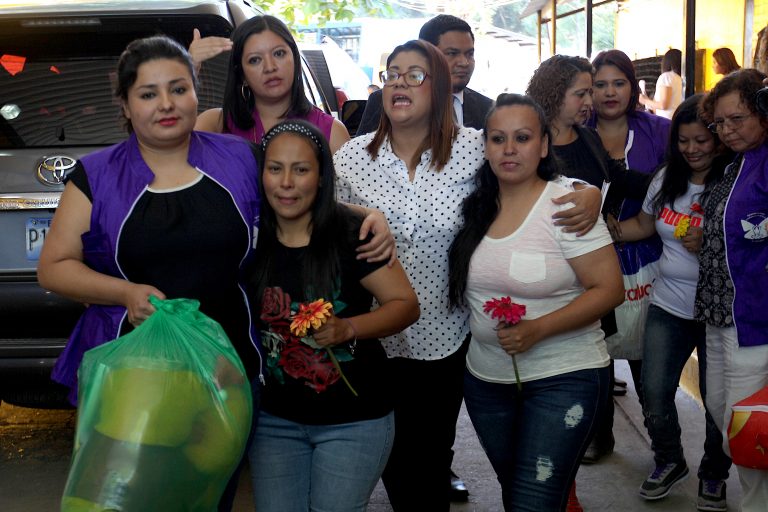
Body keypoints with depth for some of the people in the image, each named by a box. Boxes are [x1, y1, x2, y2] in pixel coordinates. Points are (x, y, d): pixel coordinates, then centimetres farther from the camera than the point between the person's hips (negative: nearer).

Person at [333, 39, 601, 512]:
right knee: (392, 457, 14)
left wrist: (590, 192, -15)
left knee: (434, 456, 14)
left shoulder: (473, 149, -8)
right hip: (376, 338, 1)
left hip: (447, 337, 0)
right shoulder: (350, 159, -4)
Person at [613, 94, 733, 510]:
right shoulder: (667, 178, 4)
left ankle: (714, 474, 31)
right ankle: (669, 461, 29)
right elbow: (645, 224, 18)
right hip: (668, 305, 4)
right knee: (654, 391, 4)